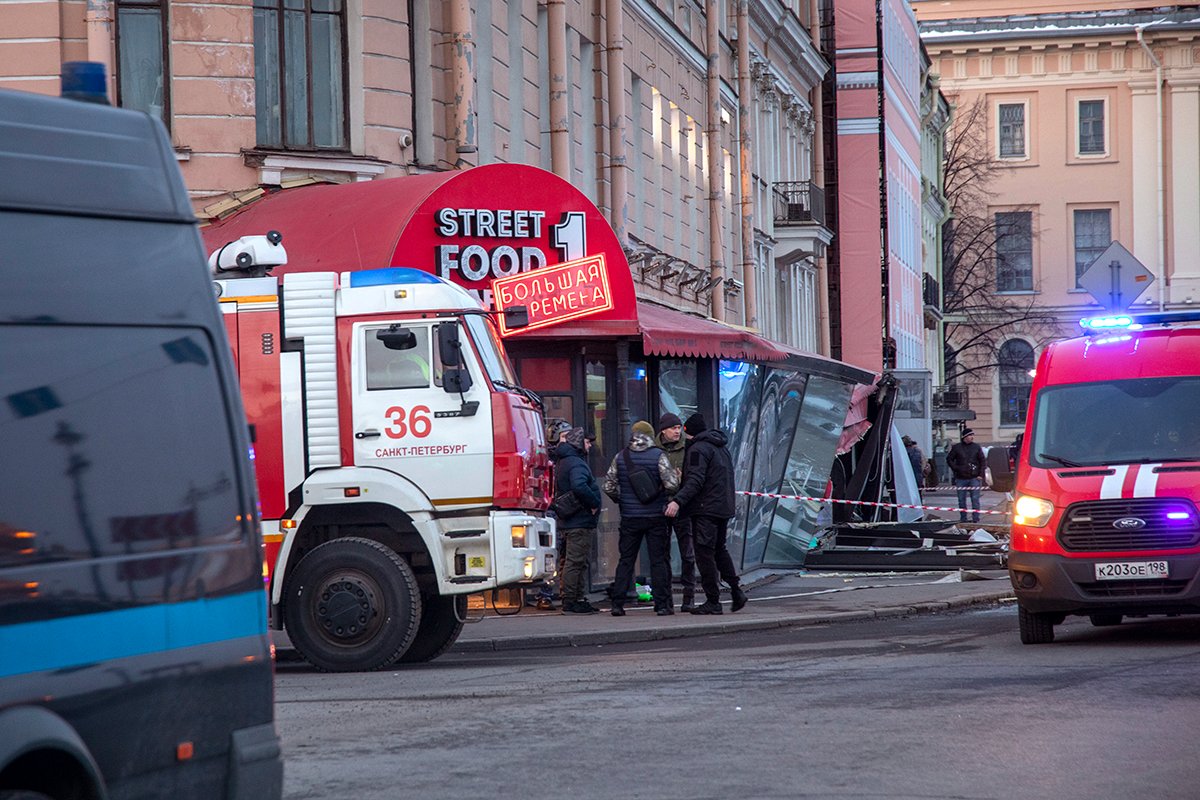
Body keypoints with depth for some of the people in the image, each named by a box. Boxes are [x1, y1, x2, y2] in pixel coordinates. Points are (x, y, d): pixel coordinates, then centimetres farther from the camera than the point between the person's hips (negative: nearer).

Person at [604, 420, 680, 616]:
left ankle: (617, 604, 4)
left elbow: (609, 486, 4)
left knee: (626, 560, 8)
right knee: (658, 560, 3)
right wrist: (662, 493, 6)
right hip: (655, 517, -2)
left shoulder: (621, 457, 2)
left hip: (629, 517, 2)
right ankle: (661, 605, 1)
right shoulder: (658, 455, -7)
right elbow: (672, 484, -15)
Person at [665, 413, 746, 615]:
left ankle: (713, 602, -6)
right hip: (724, 508, 9)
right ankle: (736, 589, 17)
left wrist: (678, 501, -28)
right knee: (720, 549, 21)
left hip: (705, 509, -9)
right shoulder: (721, 448, 19)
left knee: (704, 553, -6)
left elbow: (695, 480, -22)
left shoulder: (698, 449, -10)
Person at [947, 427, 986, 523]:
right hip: (961, 479, 1)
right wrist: (955, 469, -2)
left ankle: (975, 518, -1)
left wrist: (980, 475, -1)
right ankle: (963, 518, 11)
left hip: (974, 478, -1)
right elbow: (949, 459, 12)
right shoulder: (957, 448, 5)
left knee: (975, 499, -4)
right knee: (961, 500, 4)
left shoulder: (976, 447, 6)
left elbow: (983, 461, 8)